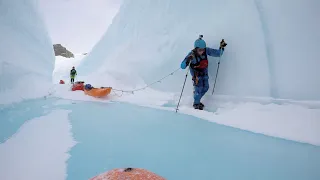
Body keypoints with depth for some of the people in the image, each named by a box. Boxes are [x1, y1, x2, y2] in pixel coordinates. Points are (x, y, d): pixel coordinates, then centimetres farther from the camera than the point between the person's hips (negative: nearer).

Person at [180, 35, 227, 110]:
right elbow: (183, 66, -35)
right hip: (196, 71, -5)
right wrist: (188, 60, -53)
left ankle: (197, 100, 29)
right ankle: (196, 104, 9)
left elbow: (218, 53, -11)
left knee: (205, 87, 7)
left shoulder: (206, 50, -22)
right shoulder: (192, 54, -31)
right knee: (198, 87, -14)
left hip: (204, 70, 5)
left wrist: (222, 47, -30)